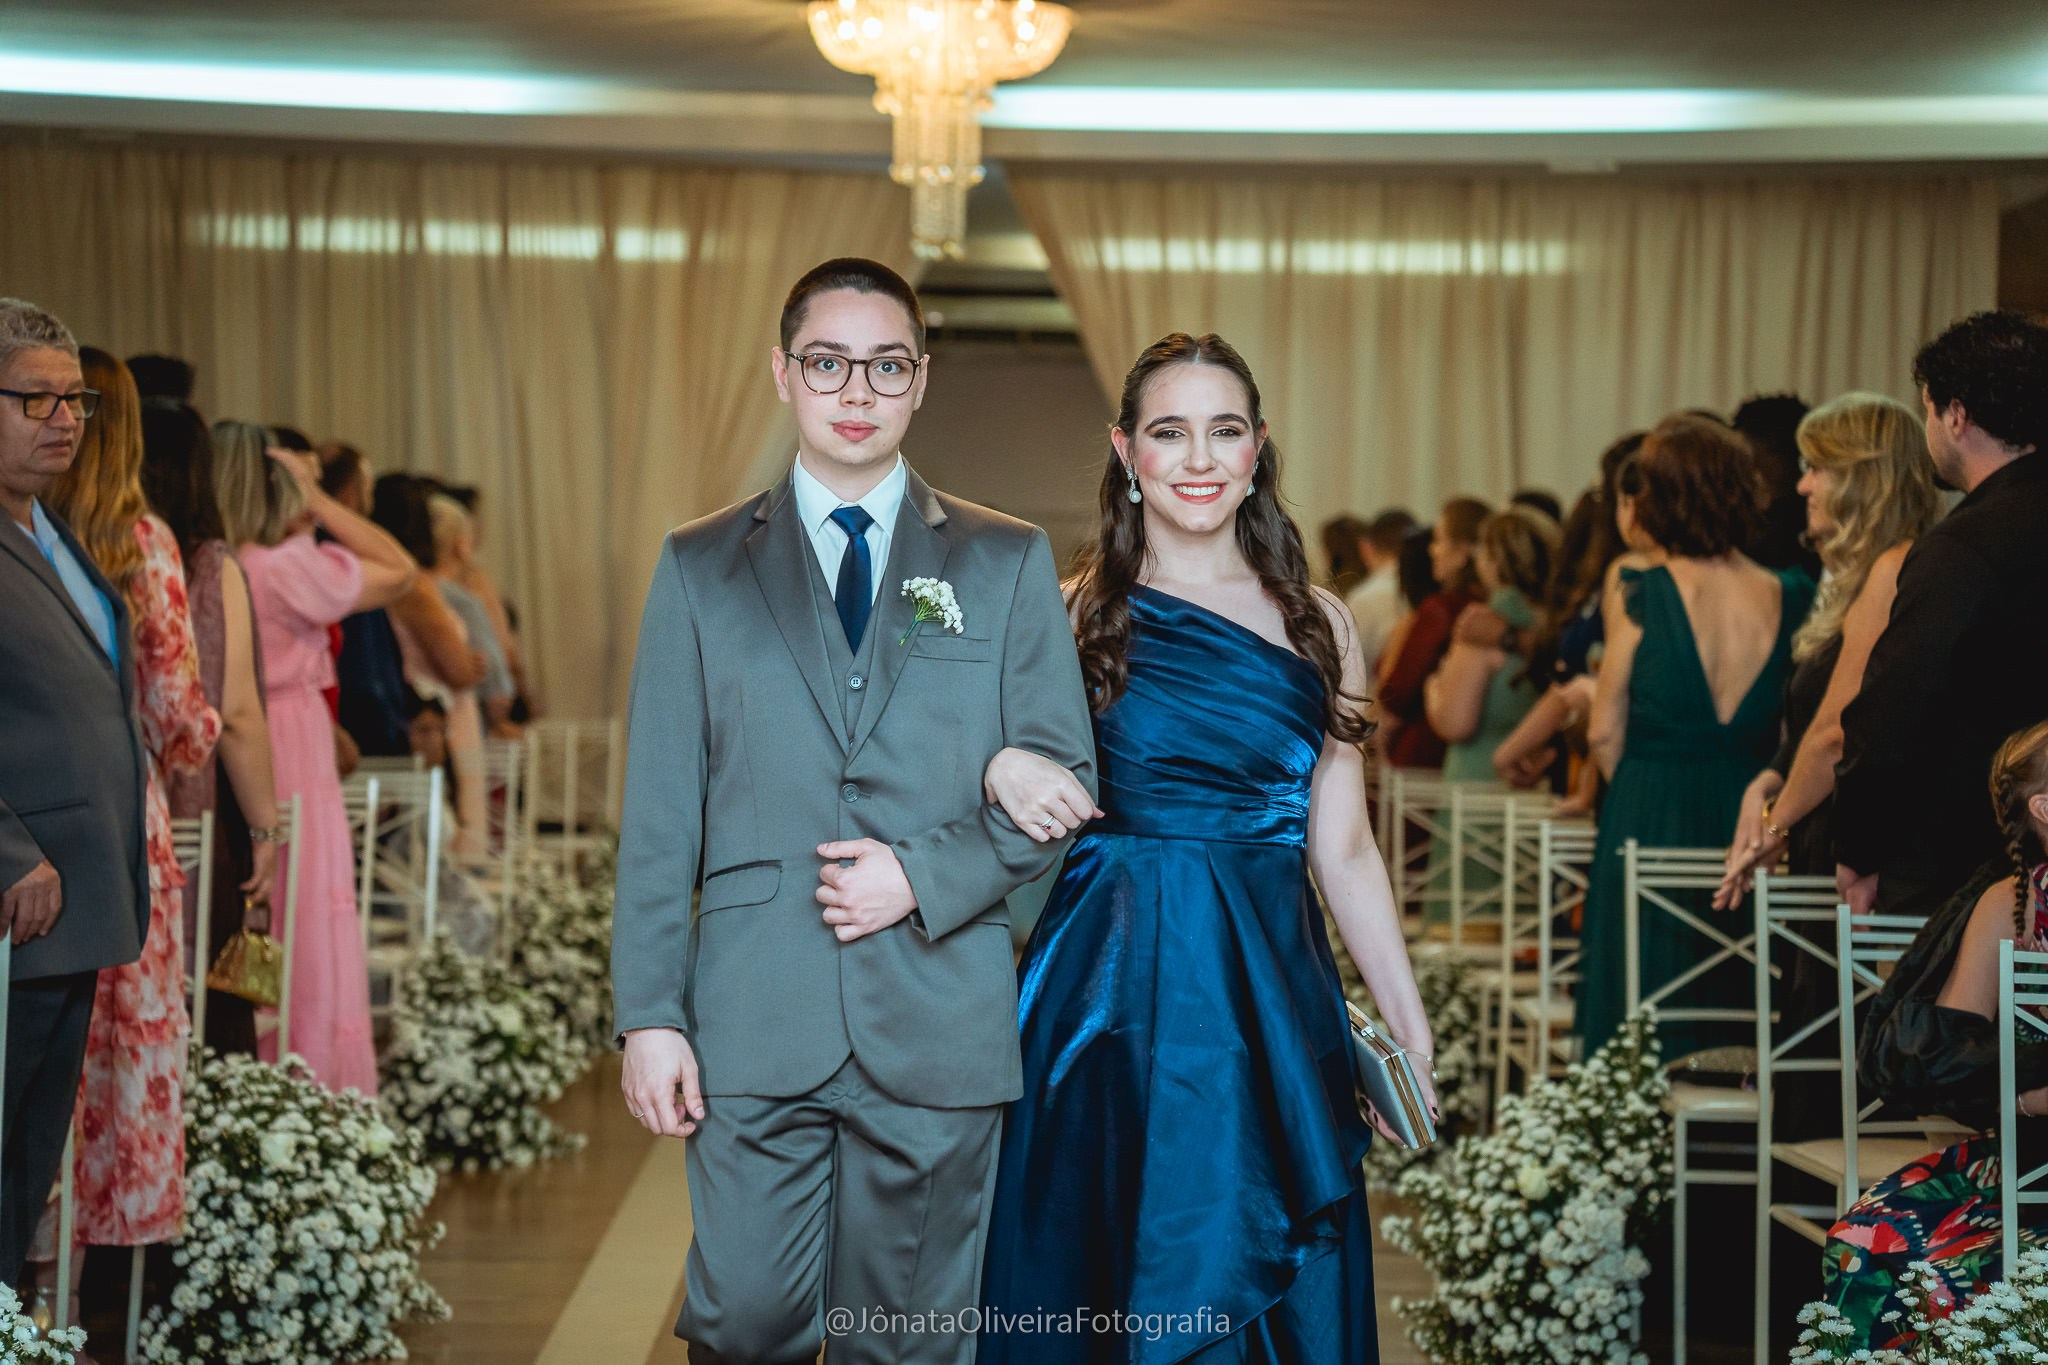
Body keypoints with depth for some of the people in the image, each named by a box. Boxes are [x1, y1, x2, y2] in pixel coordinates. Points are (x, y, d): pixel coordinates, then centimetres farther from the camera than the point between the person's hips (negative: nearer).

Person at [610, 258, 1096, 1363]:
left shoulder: (1006, 563, 9)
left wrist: (924, 873, -10)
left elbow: (1064, 778, 6)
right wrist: (650, 1015, -2)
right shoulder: (700, 567, 9)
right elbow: (660, 811, 5)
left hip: (940, 1020, 0)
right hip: (752, 1020, 0)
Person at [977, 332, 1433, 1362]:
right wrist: (1000, 768, -20)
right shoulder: (1070, 612, 2)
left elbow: (1343, 850, 9)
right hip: (1109, 997, -1)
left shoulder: (1317, 626, 6)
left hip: (1269, 1001, 1)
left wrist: (1412, 1032, 7)